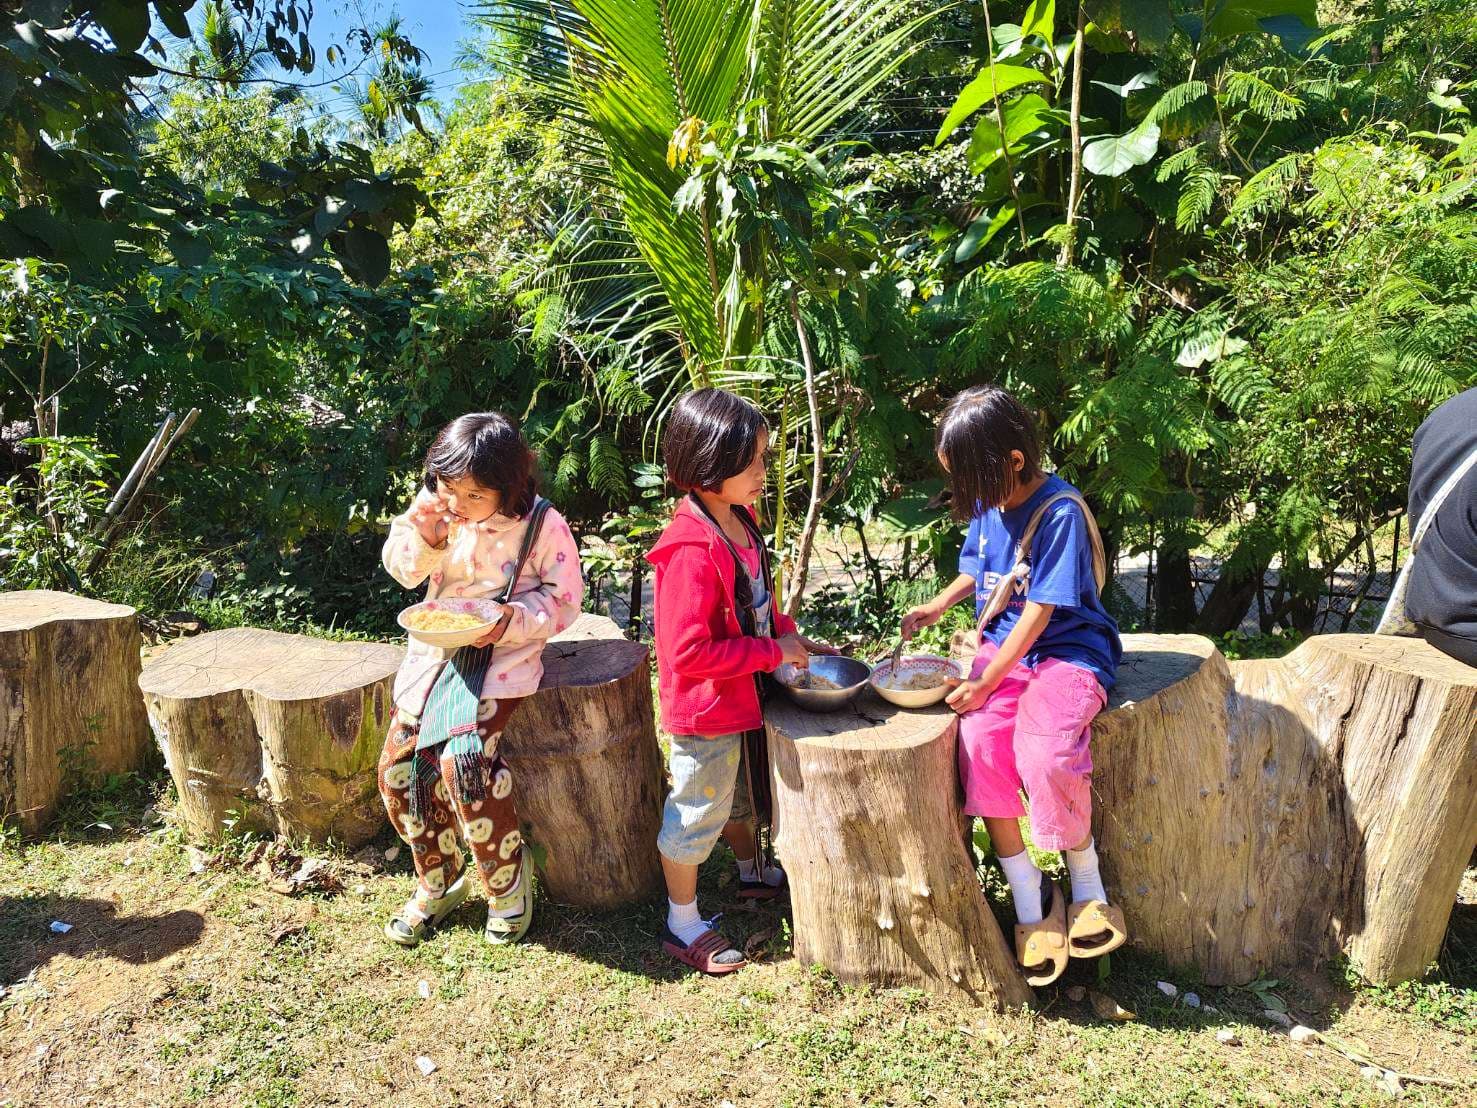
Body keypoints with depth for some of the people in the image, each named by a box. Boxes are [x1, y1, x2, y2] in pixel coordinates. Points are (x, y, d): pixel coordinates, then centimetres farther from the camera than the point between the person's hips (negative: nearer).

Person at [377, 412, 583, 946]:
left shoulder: (542, 525, -14)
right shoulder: (436, 507, -2)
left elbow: (564, 601, -7)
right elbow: (402, 571, 7)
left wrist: (512, 620, -24)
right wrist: (422, 537, -14)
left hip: (501, 657, -6)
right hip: (436, 649, 6)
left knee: (462, 760, -25)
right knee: (398, 763, -4)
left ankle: (507, 877, 0)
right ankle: (438, 878, 19)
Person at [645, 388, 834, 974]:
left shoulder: (740, 519, -1)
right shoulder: (691, 552, -32)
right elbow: (689, 652, -32)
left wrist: (793, 638, 0)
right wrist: (773, 653, -24)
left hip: (743, 695, 9)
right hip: (706, 710, -9)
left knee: (743, 790, 29)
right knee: (697, 812, 9)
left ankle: (753, 871, 54)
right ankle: (683, 925, 29)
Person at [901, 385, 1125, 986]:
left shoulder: (1060, 513, -18)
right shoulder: (988, 503, 5)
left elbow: (1039, 613, -19)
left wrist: (986, 683, -18)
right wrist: (936, 607, 6)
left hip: (1069, 649, -6)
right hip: (1003, 644, 6)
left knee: (1044, 753, -31)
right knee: (978, 742, -23)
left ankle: (1088, 888, -3)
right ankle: (1030, 900, -8)